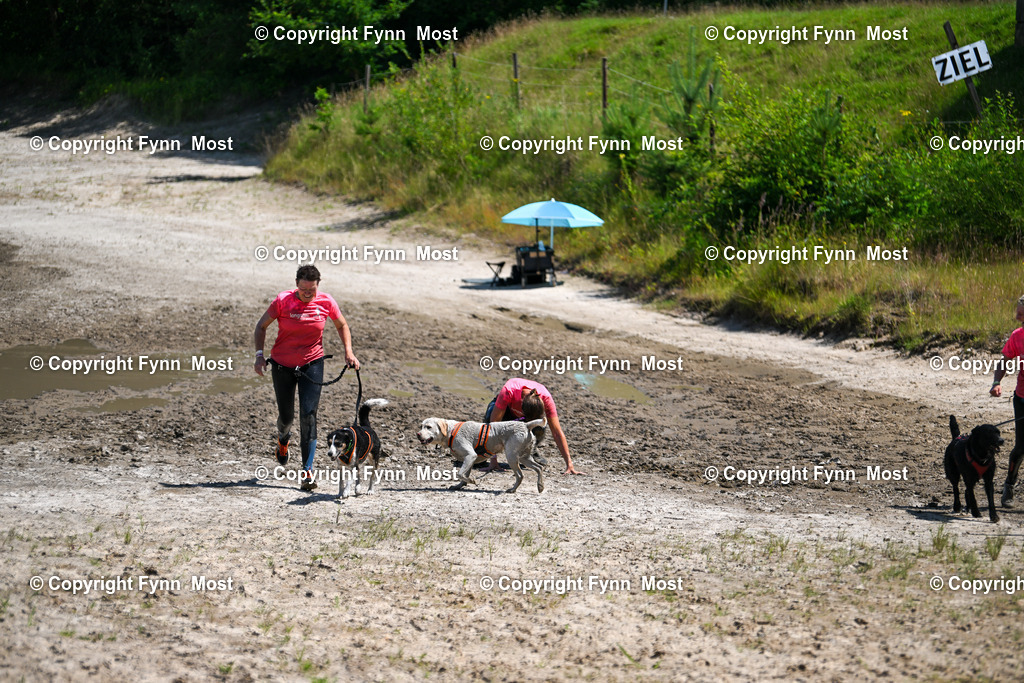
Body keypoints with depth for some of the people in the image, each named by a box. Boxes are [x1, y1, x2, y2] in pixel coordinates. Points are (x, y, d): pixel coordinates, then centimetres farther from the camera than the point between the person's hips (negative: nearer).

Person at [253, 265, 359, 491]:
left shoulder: (326, 302, -10)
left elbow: (342, 325, 9)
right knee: (286, 416, 10)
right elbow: (261, 326, -3)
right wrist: (260, 355, -14)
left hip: (312, 364, 0)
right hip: (282, 364, 0)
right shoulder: (283, 301, -15)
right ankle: (283, 438, 49)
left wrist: (348, 352, -3)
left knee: (308, 414, -13)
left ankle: (307, 470, -11)